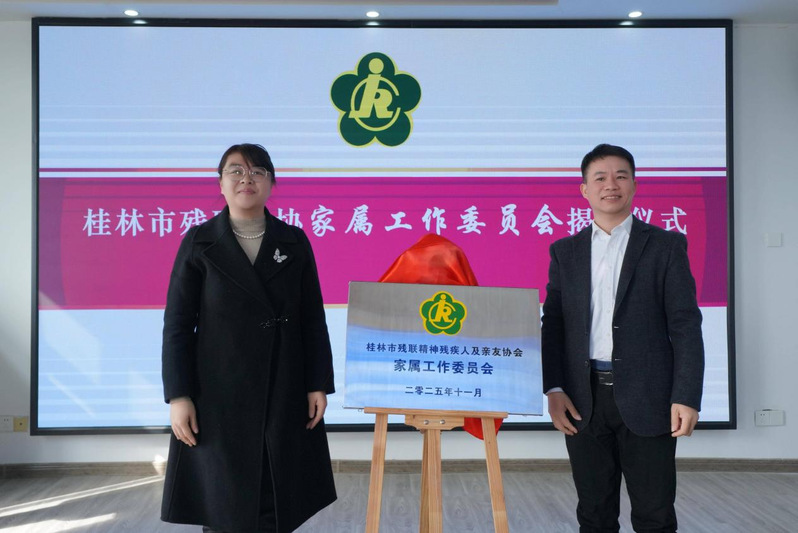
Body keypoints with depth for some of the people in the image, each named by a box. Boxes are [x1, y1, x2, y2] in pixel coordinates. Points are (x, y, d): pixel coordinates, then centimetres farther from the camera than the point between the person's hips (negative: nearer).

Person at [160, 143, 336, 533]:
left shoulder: (295, 242, 5)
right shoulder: (199, 242, -1)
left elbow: (313, 320, 5)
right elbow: (177, 324, -3)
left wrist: (319, 384, -1)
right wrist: (178, 395, -9)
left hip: (284, 393, 2)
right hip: (218, 393, -2)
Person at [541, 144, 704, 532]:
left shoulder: (665, 245, 2)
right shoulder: (564, 252, 10)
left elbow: (685, 325, -2)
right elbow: (553, 324, 8)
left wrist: (686, 397, -10)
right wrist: (554, 390, -3)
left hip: (646, 398, -2)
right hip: (584, 401, 2)